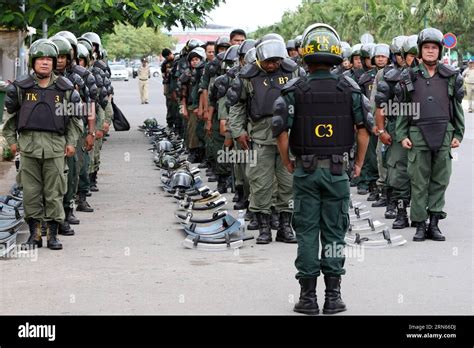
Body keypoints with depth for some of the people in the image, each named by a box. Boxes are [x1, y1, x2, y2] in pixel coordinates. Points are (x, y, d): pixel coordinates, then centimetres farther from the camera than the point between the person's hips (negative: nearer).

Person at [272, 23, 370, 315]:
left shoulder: (295, 90, -4)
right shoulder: (349, 88, -1)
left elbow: (281, 131, -10)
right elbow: (364, 129, -5)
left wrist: (288, 163, 5)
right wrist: (359, 163, 8)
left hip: (305, 170, -1)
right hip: (338, 170, 1)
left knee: (307, 233, 6)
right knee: (334, 233, 8)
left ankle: (308, 296, 8)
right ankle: (334, 297, 10)